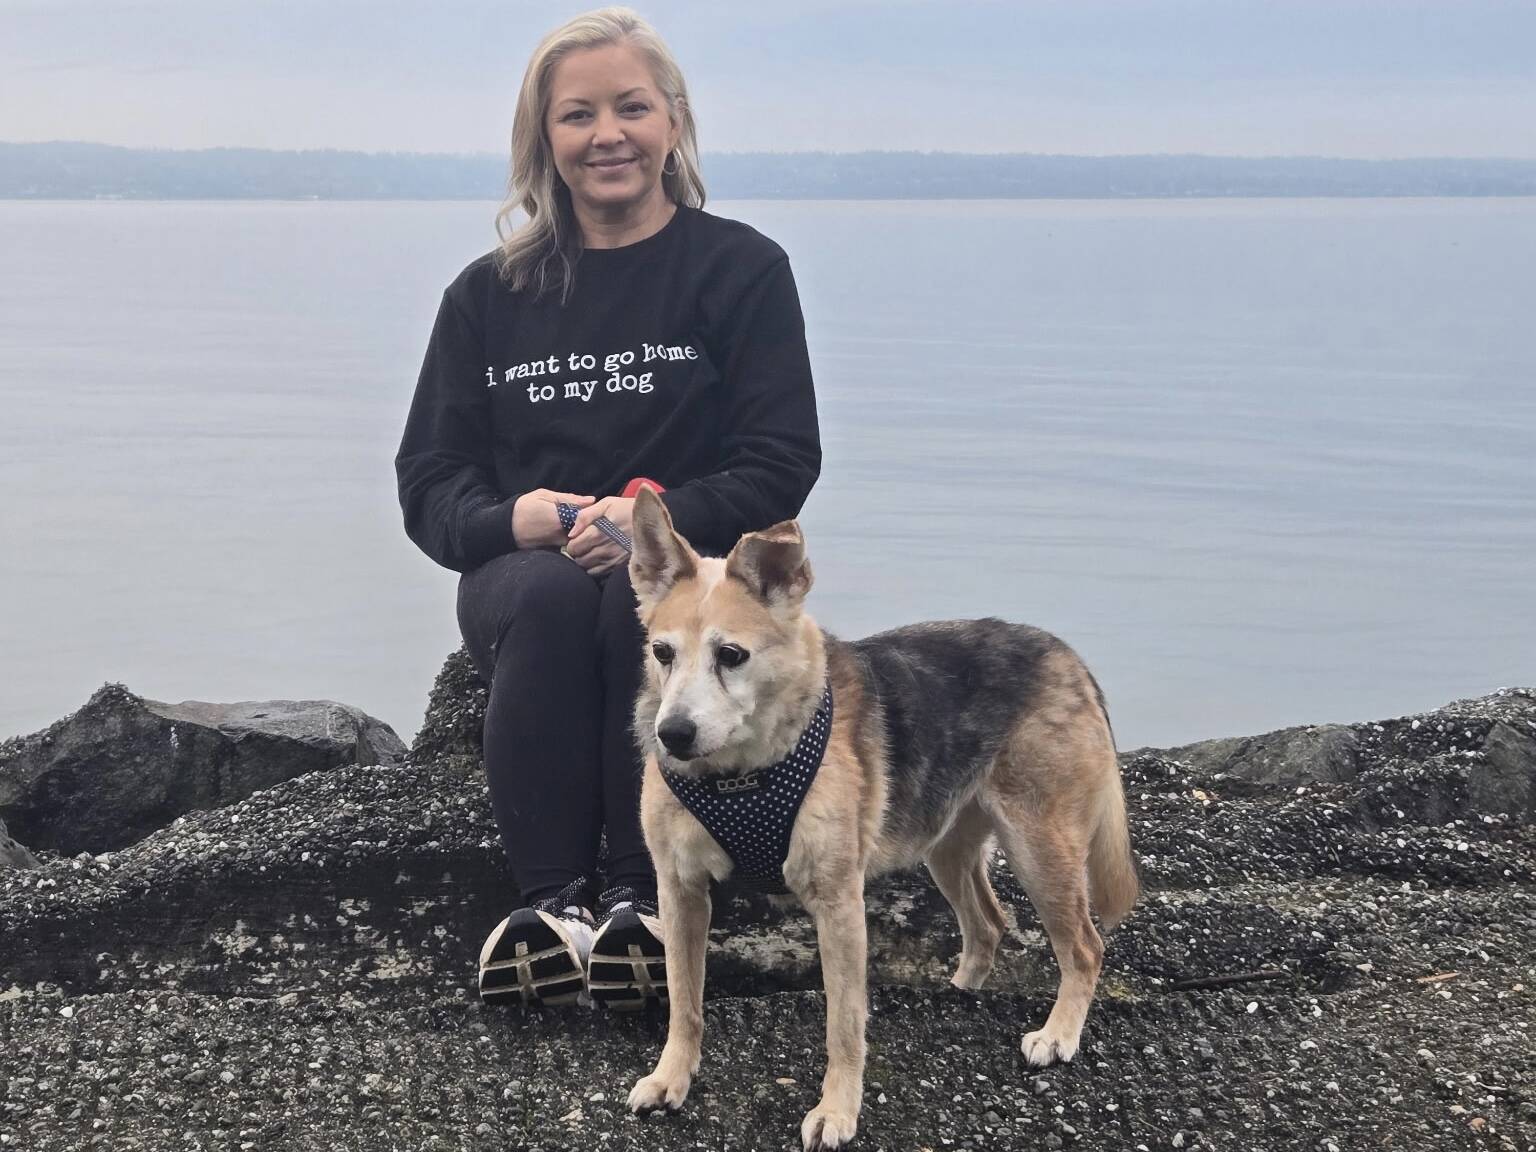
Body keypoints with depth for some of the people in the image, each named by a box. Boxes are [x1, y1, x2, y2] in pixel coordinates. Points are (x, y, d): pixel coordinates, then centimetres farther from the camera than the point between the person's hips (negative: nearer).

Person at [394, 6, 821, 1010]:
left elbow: (781, 466, -4)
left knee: (641, 595, -37)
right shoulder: (490, 294, 12)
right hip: (521, 574, 2)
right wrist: (513, 517, -16)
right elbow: (429, 482, 8)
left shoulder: (742, 270, 4)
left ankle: (641, 895, -31)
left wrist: (655, 517, -21)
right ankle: (552, 898, -33)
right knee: (546, 593, -34)